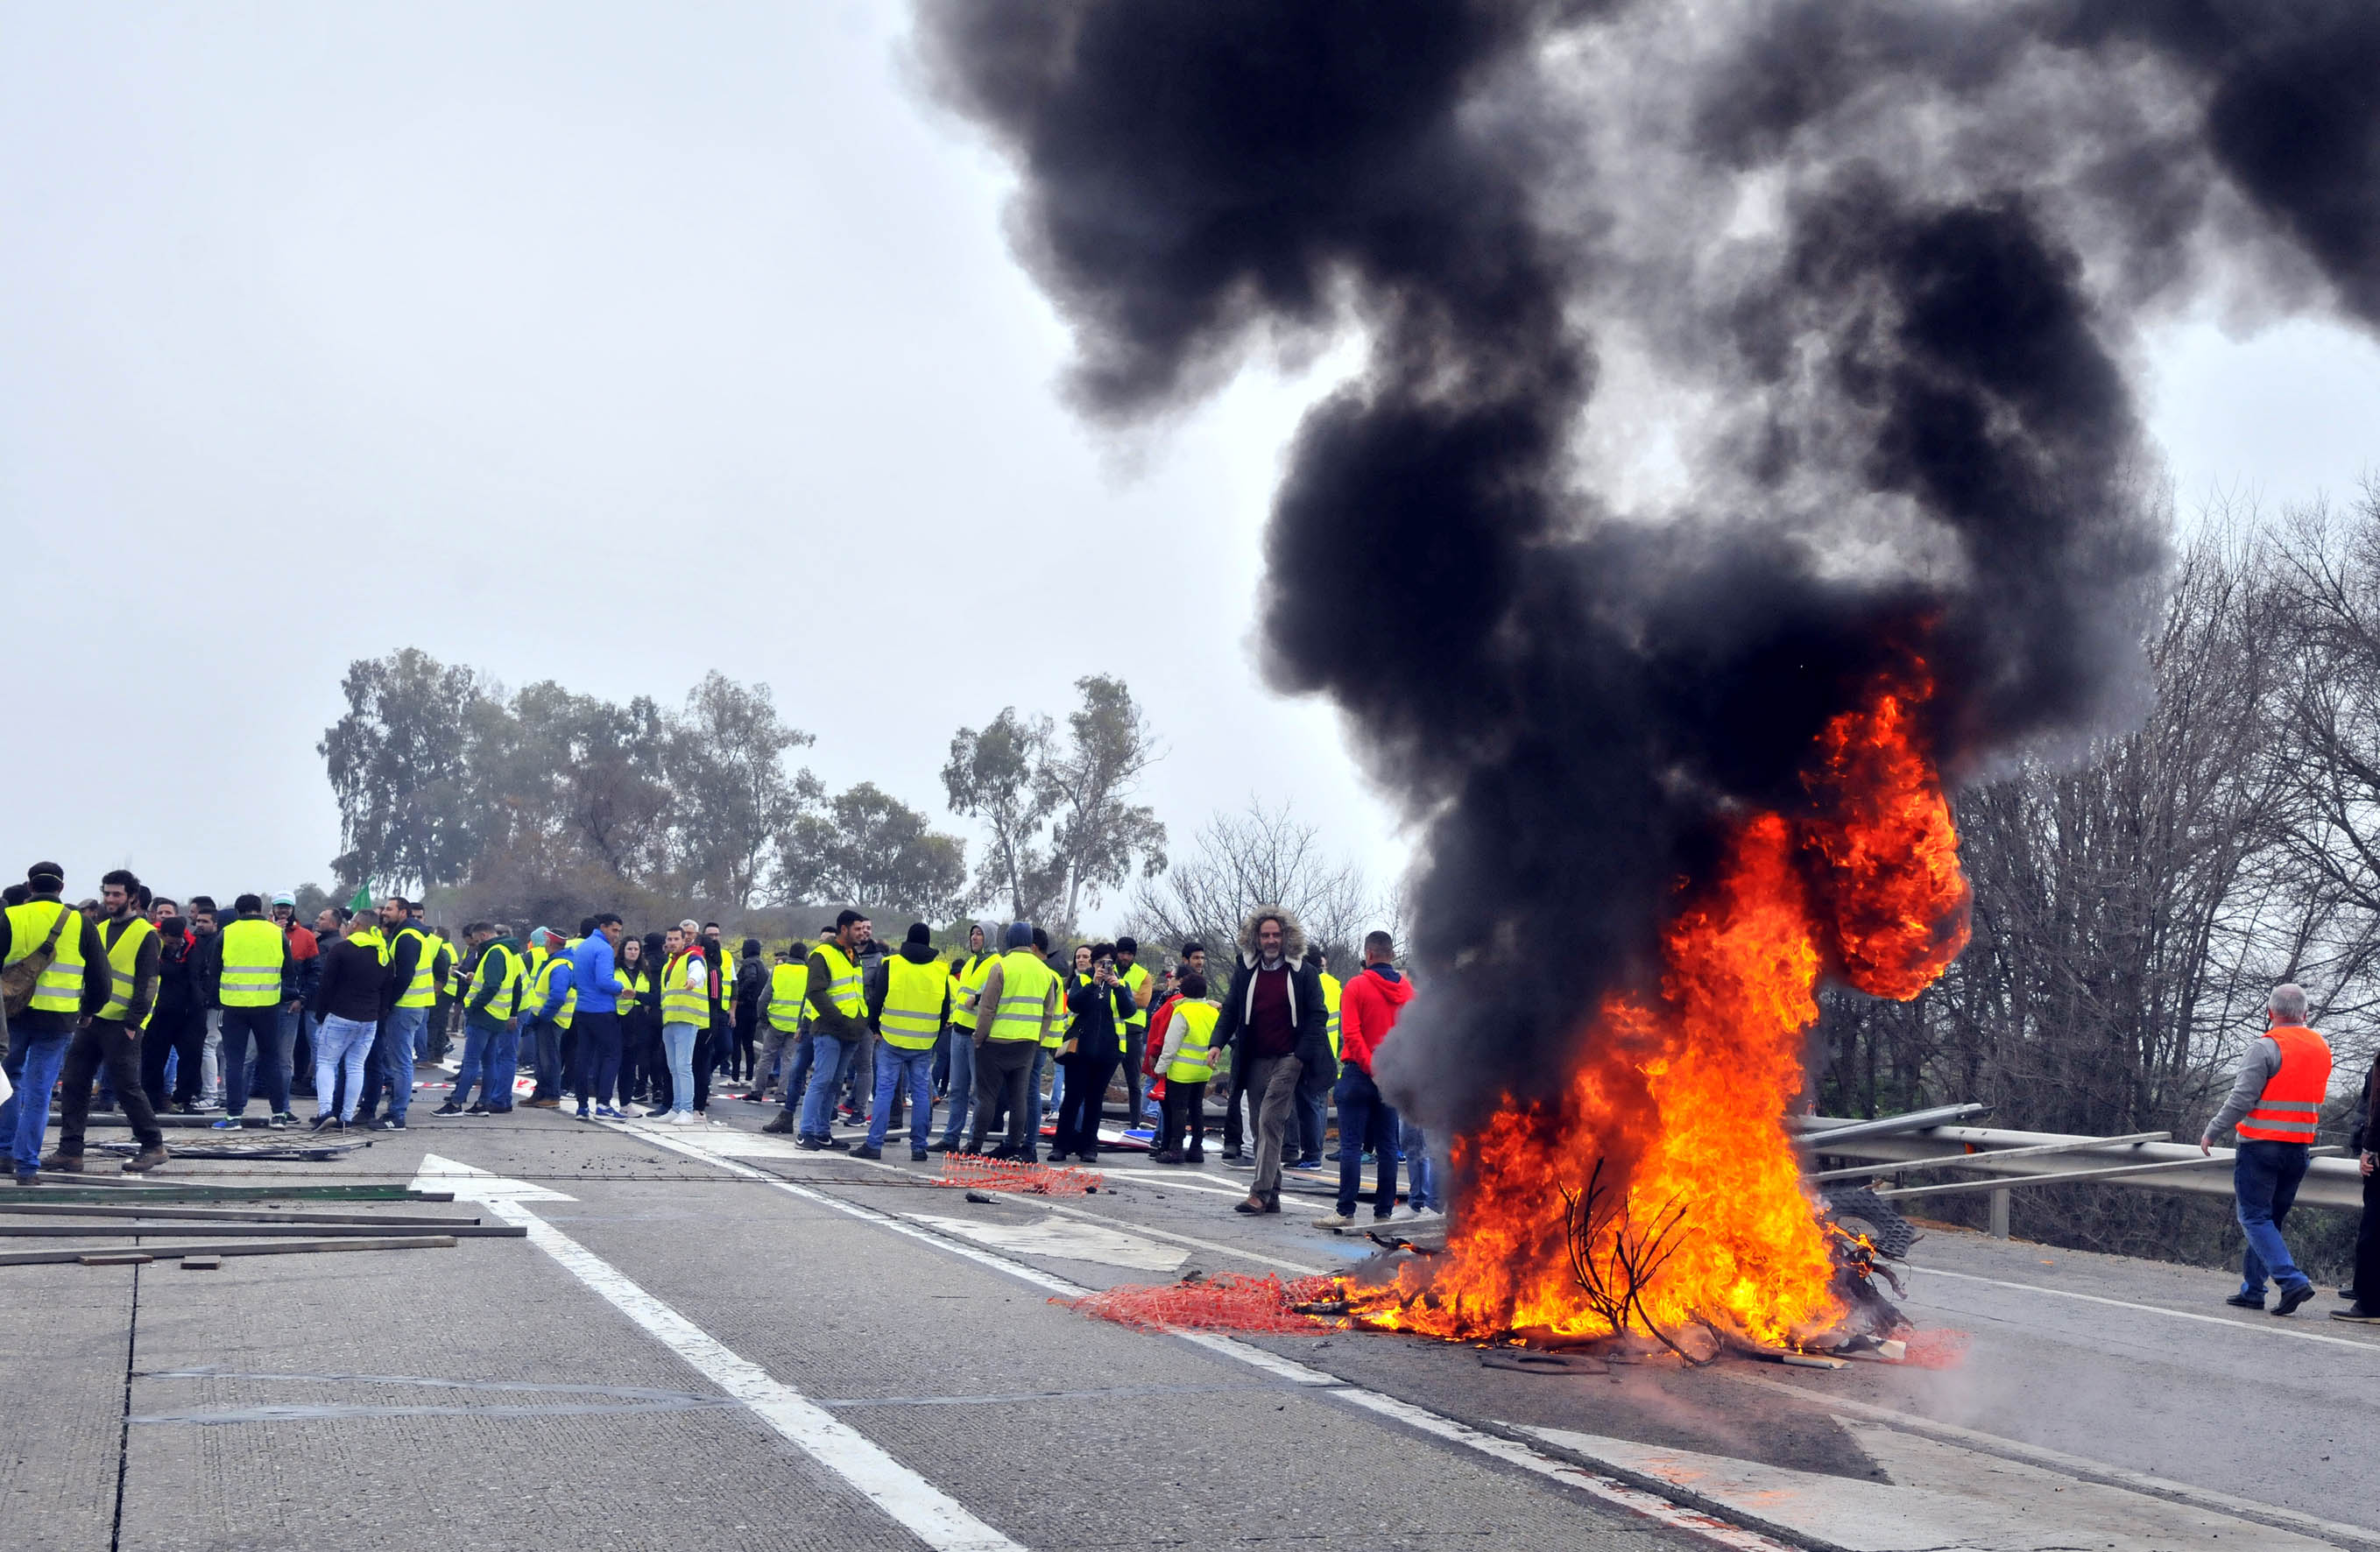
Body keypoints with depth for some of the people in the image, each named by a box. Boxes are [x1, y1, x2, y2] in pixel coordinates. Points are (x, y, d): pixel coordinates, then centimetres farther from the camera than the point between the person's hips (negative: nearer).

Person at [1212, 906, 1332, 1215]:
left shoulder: (1303, 971, 0)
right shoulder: (1245, 970, 10)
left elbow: (1317, 1016, 0)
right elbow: (1231, 1010, 14)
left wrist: (1303, 1055, -10)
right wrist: (1218, 1043, -1)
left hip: (1288, 1059, -4)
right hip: (1256, 1060, 4)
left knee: (1270, 1120, -15)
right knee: (1264, 1127, 7)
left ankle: (1260, 1193, -18)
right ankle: (1272, 1196, 12)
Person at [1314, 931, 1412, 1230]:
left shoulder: (1357, 986, -7)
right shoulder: (1406, 988, 6)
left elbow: (1351, 1034, -14)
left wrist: (1372, 1068, -14)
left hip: (1360, 1072, -4)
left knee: (1351, 1145, -3)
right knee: (1387, 1146, 8)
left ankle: (1346, 1212, -5)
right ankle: (1384, 1212, 10)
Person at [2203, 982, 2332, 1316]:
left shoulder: (2266, 1047, -13)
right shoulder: (2322, 1047, 9)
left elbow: (2242, 1099, -16)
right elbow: (2314, 1098, 18)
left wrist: (2211, 1131, -7)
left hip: (2262, 1146, -7)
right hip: (2301, 1148, 7)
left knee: (2255, 1217, -3)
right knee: (2270, 1219, 13)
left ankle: (2292, 1280, -17)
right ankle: (2252, 1289, 16)